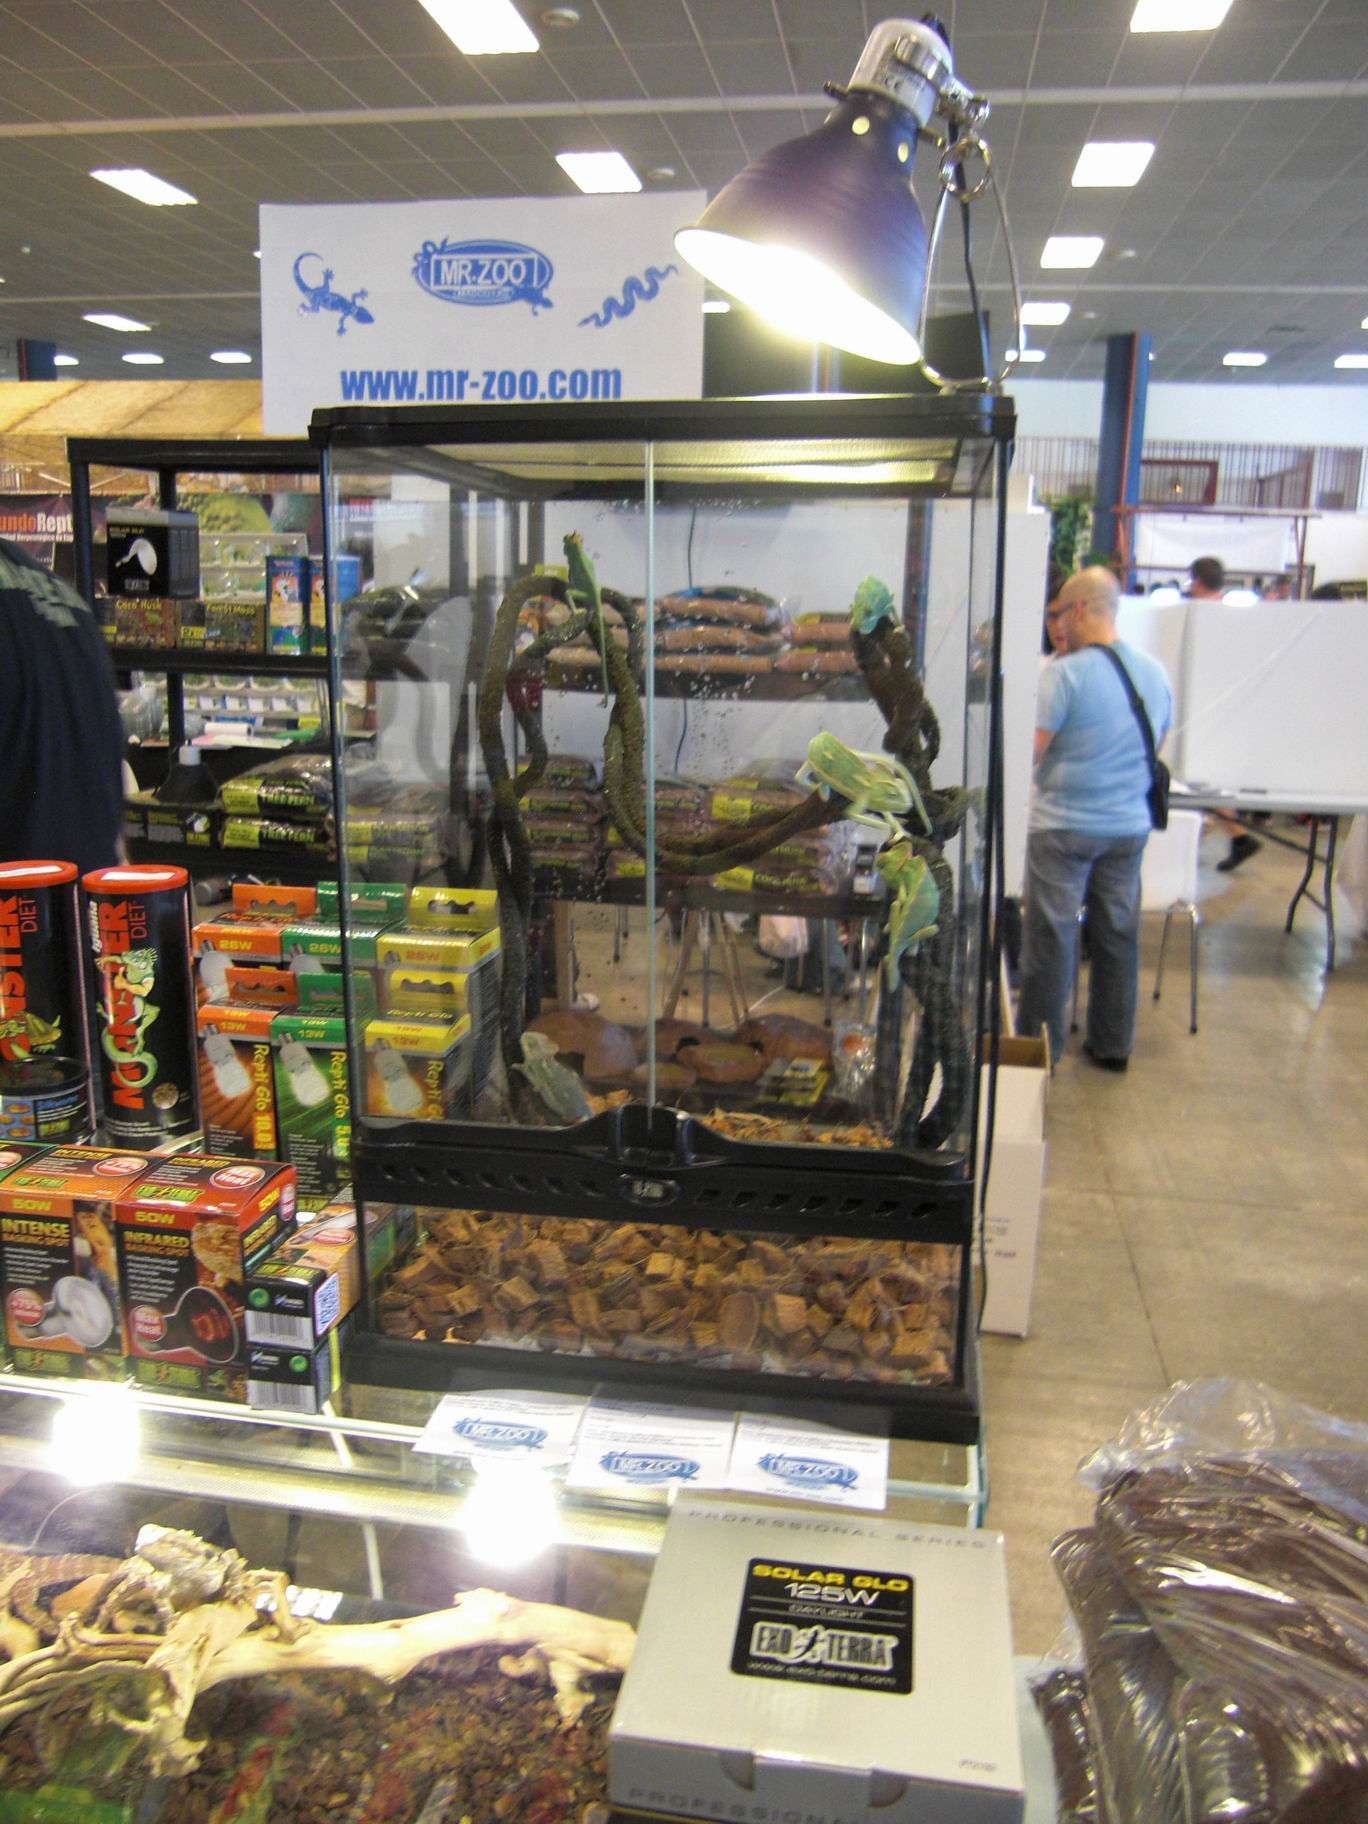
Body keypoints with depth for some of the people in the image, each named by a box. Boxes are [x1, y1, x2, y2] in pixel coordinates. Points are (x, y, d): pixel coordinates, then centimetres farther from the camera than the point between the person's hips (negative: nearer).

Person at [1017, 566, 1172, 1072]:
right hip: (1130, 825, 6)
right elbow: (1156, 746, 15)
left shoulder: (1064, 673, -17)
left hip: (1065, 826, -6)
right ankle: (1113, 1044, 26)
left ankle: (1042, 1046, 14)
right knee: (1118, 935, 14)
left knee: (1052, 936, 5)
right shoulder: (1156, 674, 4)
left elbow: (1030, 749, -17)